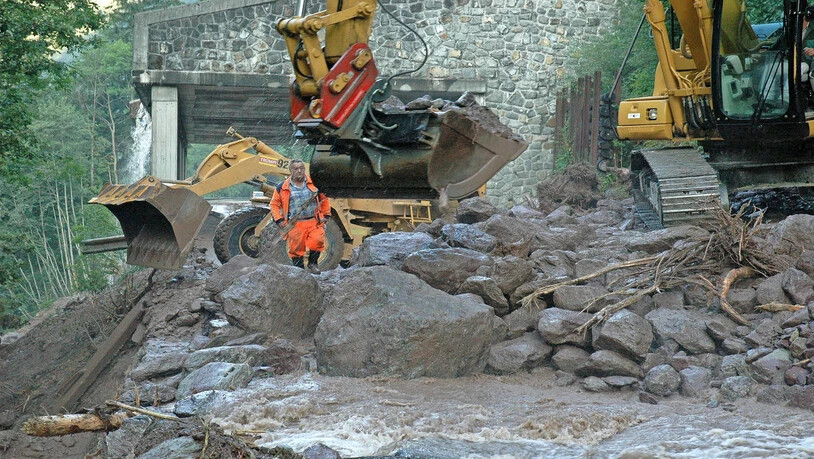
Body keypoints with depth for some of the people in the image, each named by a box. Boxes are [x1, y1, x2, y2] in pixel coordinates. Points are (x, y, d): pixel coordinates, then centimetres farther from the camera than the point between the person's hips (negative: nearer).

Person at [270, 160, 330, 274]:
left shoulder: (313, 184, 8)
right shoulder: (283, 188, 4)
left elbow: (324, 199, 19)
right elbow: (275, 204, 11)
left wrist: (326, 215, 13)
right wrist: (279, 220, 2)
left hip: (314, 222, 1)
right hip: (295, 225, -1)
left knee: (317, 241, -18)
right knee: (296, 247, 0)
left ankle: (312, 263, 4)